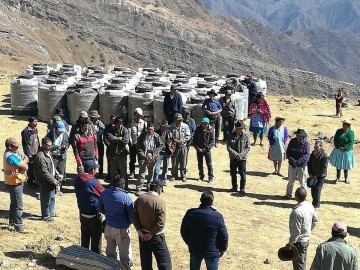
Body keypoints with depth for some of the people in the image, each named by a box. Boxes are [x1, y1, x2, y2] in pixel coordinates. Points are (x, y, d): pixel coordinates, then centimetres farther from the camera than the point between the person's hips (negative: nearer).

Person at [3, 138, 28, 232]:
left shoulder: (15, 153, 4)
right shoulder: (10, 156, -27)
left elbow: (26, 158, 3)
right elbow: (25, 166, -26)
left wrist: (24, 162, -17)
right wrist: (24, 161, -4)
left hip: (18, 182, 10)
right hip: (14, 183, -10)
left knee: (14, 203, 24)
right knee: (18, 205, -7)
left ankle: (12, 221, 39)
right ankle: (18, 226, -3)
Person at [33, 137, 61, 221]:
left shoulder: (48, 153, 7)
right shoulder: (40, 157, -24)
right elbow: (44, 172, -25)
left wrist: (57, 175, 8)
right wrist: (53, 180, -22)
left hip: (51, 181, 10)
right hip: (45, 182, -10)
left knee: (52, 198, 22)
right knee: (46, 199, 4)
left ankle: (51, 213, 37)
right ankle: (46, 215, 19)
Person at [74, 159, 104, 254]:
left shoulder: (77, 179, -2)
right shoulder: (94, 182, -22)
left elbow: (79, 193, 7)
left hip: (82, 213, 7)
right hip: (94, 215, -6)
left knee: (84, 236, 19)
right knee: (96, 238, 7)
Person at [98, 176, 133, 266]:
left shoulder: (104, 194, -6)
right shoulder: (126, 197, -22)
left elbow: (100, 208, 8)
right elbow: (131, 215, -16)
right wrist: (128, 223, 4)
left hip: (109, 227, 5)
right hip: (122, 229, -5)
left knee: (110, 252, 22)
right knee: (125, 255, 8)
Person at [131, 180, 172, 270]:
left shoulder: (139, 200, 0)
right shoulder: (160, 202, -18)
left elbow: (134, 217, 0)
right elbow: (161, 222, -22)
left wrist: (139, 230, -3)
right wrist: (152, 234, -13)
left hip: (143, 236, 6)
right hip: (156, 237, -6)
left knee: (146, 261, 16)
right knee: (164, 262, 1)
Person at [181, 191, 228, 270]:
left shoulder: (190, 213, -11)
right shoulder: (217, 217, -20)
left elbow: (183, 231, 1)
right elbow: (224, 236, -13)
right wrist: (223, 249, 6)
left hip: (195, 250, 3)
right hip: (212, 251, -3)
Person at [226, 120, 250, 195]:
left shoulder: (245, 136, -4)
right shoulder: (231, 135, -2)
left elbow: (248, 148, -3)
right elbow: (228, 147, -4)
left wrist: (241, 154, -16)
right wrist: (235, 154, -16)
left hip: (242, 158, -2)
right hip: (233, 158, 2)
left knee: (243, 174, -2)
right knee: (233, 173, 12)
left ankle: (242, 188, 10)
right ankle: (234, 187, 28)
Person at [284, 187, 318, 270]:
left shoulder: (297, 211, -31)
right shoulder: (310, 206, -5)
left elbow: (296, 231, -26)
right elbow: (315, 220, 10)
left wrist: (290, 243, -14)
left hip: (299, 241, -8)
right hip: (306, 239, 8)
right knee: (302, 262, 24)